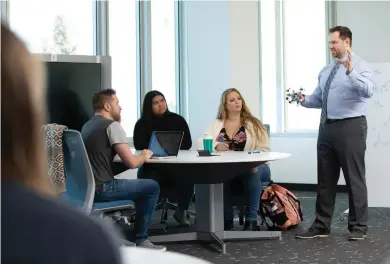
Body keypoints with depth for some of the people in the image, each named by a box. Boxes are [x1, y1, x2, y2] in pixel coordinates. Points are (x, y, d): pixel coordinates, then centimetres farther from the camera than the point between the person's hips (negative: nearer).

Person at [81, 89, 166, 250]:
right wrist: (145, 156, 4)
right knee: (152, 187, 4)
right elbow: (131, 163, -16)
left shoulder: (87, 126, 16)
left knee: (138, 182, 29)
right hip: (101, 189, -9)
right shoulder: (112, 125, -11)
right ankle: (140, 241, 9)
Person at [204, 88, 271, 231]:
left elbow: (264, 150, -2)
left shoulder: (254, 124, 7)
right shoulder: (216, 125, 14)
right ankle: (227, 219, -21)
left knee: (252, 172, -36)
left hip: (253, 167, -1)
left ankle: (251, 220, -27)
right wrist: (216, 146, -22)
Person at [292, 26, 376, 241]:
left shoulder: (360, 67, -7)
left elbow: (368, 91, -25)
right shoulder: (326, 71, 15)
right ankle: (321, 226, 18)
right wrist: (304, 100, -2)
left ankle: (358, 227, 10)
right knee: (325, 179, 10)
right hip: (327, 127, 7)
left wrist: (350, 71, -36)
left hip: (350, 127, -7)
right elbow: (318, 99, 17)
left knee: (354, 179, 1)